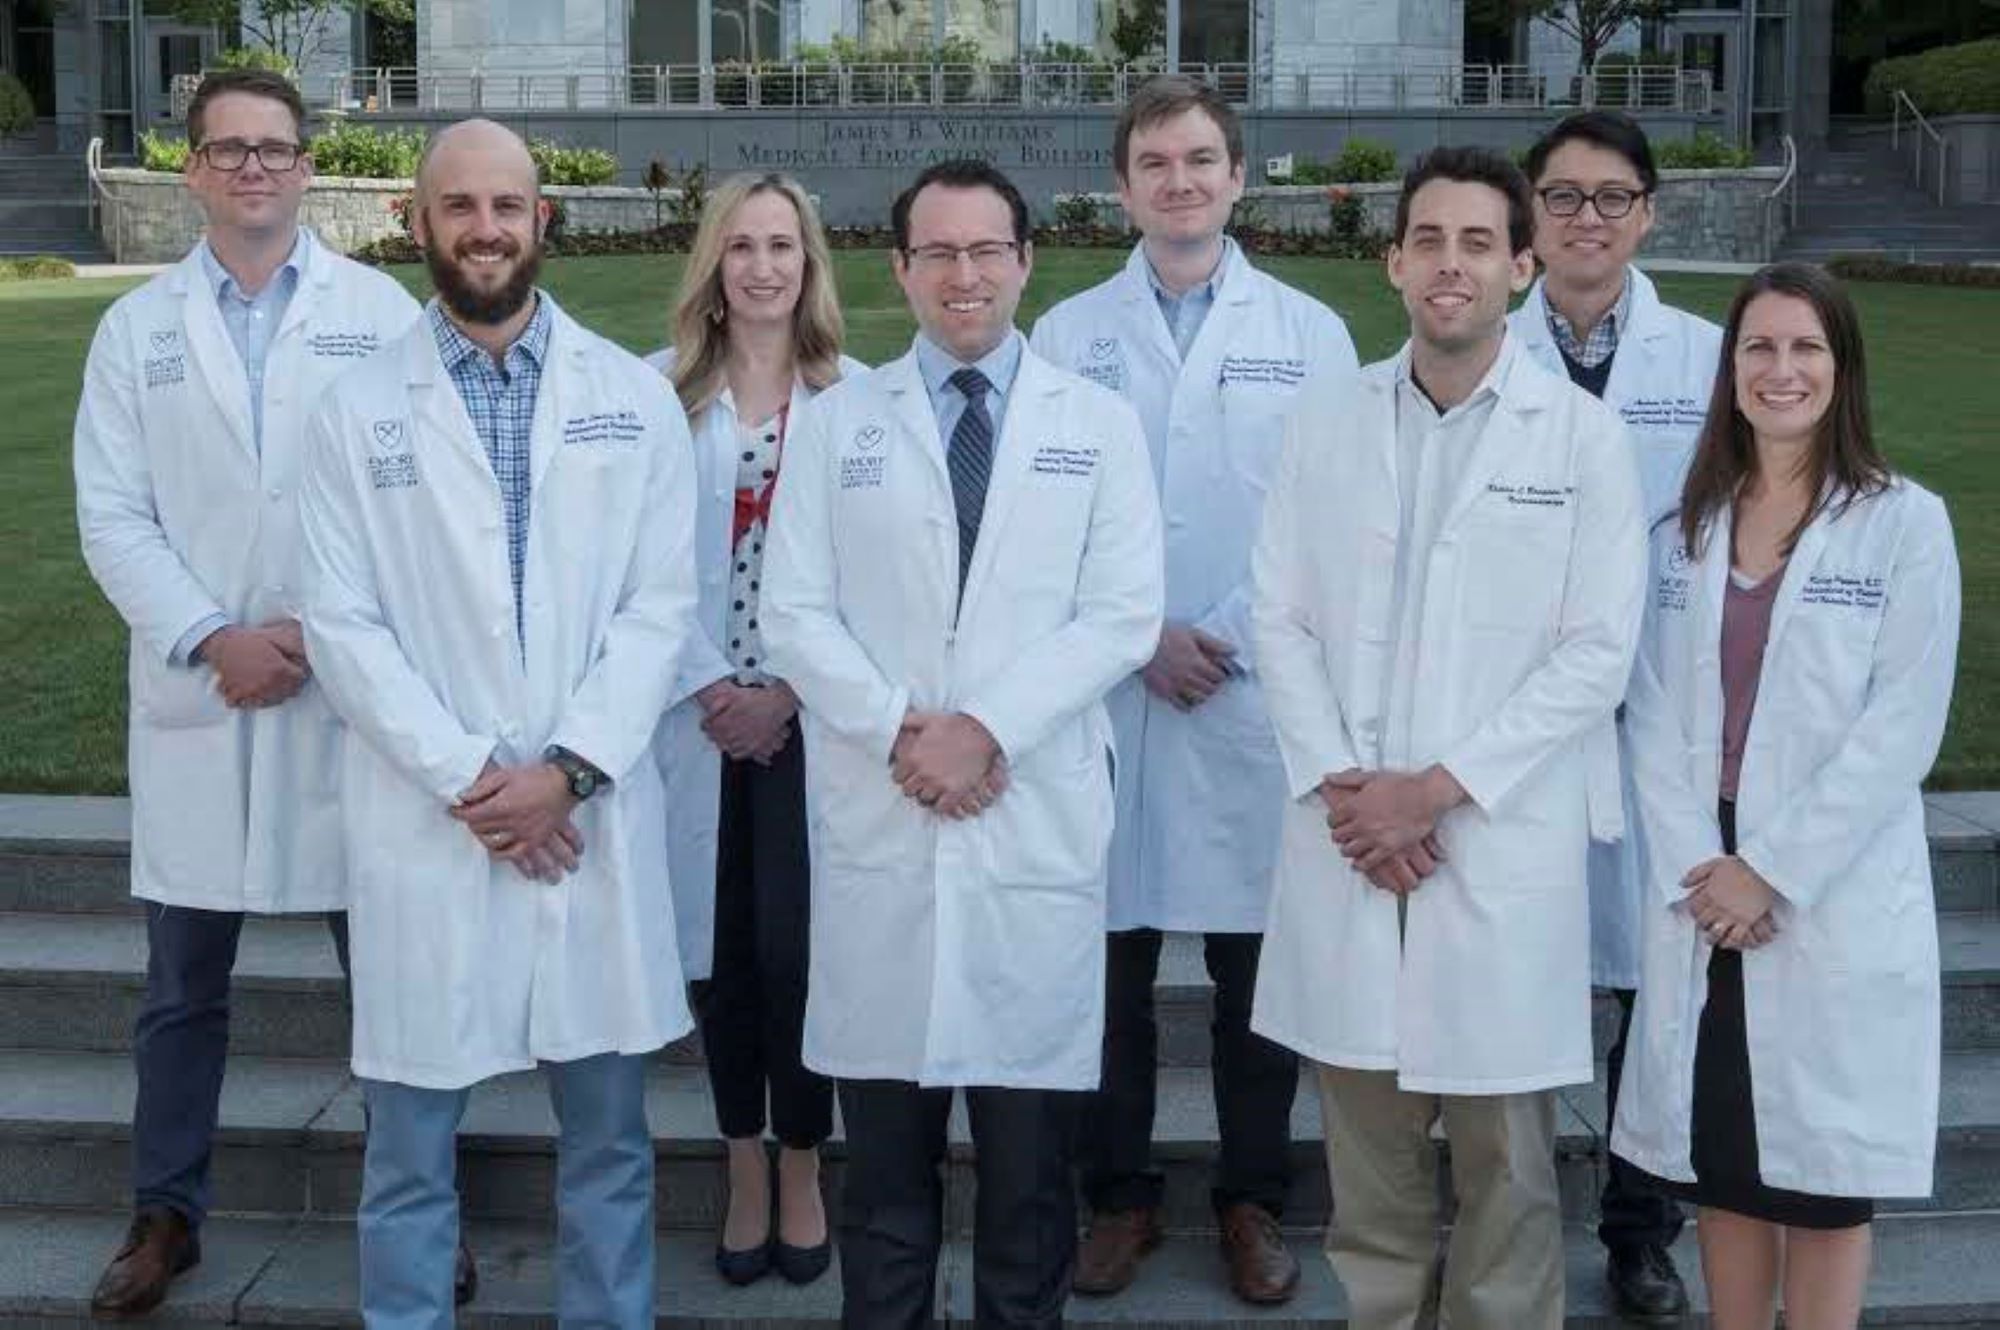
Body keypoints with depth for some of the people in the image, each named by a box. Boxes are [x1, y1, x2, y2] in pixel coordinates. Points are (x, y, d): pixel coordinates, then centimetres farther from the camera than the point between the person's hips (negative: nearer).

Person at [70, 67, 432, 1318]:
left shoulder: (383, 312, 2)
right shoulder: (137, 327, 8)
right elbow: (114, 517, 3)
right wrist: (210, 643, -10)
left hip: (352, 691, -2)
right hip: (194, 696, 2)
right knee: (183, 986, 11)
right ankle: (166, 1215, 25)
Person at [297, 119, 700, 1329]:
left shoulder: (635, 397, 4)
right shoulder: (359, 410, 2)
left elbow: (661, 605, 0)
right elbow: (344, 627, -3)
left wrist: (568, 768, -11)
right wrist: (465, 779, -12)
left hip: (596, 815, 1)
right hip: (426, 821, -1)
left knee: (609, 1131, 11)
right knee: (410, 1145, 8)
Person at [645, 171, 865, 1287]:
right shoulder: (661, 389, 4)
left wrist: (784, 693, -9)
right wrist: (710, 688, -9)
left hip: (814, 715, -1)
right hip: (699, 715, 2)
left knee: (795, 946, -2)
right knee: (718, 948, 8)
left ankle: (802, 1170, 17)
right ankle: (745, 1172, 23)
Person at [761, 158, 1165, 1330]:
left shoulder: (1100, 424, 7)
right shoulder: (838, 420, 9)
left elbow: (1124, 616, -2)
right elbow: (797, 614, 3)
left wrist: (987, 730, -13)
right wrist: (899, 729, -12)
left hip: (1039, 817, 0)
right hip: (878, 817, 1)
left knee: (1032, 1136, 6)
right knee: (886, 1139, 8)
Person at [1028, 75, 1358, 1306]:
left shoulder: (1310, 333, 5)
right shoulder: (1069, 335, 6)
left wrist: (1230, 636, -10)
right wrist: (1139, 638, -9)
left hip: (1261, 697, 0)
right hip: (1104, 696, 1)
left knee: (1259, 972, 7)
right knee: (1109, 971, 7)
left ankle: (1255, 1202, 22)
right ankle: (1120, 1195, 22)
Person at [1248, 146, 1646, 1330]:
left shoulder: (1584, 435, -3)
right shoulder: (1326, 419, 6)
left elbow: (1598, 652, -6)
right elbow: (1282, 618, 5)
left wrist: (1438, 789, -11)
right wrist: (1339, 786, -7)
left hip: (1505, 844, -2)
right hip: (1349, 839, 3)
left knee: (1505, 1154, 6)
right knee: (1366, 1136, 11)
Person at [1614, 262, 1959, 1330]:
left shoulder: (1904, 523, -3)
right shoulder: (1687, 528, 10)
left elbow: (1901, 729, -9)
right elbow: (1655, 715, 4)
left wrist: (1773, 874, -13)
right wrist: (1694, 868, -9)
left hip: (1836, 903, -3)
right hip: (1700, 901, 4)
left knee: (1823, 1174, 5)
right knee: (1719, 1162, 10)